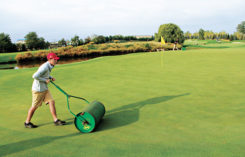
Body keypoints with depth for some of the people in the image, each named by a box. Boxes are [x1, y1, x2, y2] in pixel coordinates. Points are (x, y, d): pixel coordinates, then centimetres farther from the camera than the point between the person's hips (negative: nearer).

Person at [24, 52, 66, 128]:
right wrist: (45, 80, -20)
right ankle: (27, 123, 22)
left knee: (51, 102, 0)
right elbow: (35, 76, -29)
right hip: (38, 89, -8)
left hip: (44, 88, 9)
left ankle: (56, 120, 4)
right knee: (35, 106, 4)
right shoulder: (45, 67, -24)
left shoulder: (49, 66, 6)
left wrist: (51, 77, 7)